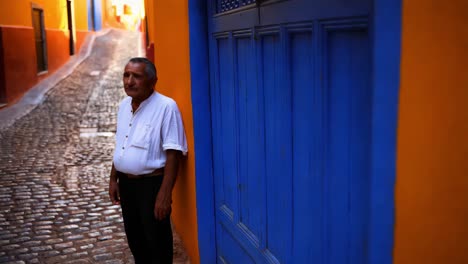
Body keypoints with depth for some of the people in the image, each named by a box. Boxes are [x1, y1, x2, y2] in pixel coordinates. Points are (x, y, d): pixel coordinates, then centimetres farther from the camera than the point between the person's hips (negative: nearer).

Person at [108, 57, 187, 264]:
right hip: (126, 183, 8)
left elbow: (173, 154, -20)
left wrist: (164, 194, -22)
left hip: (151, 184, -7)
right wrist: (113, 179, 14)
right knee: (134, 239, 20)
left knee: (157, 243, 5)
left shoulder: (166, 107, -19)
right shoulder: (124, 105, 6)